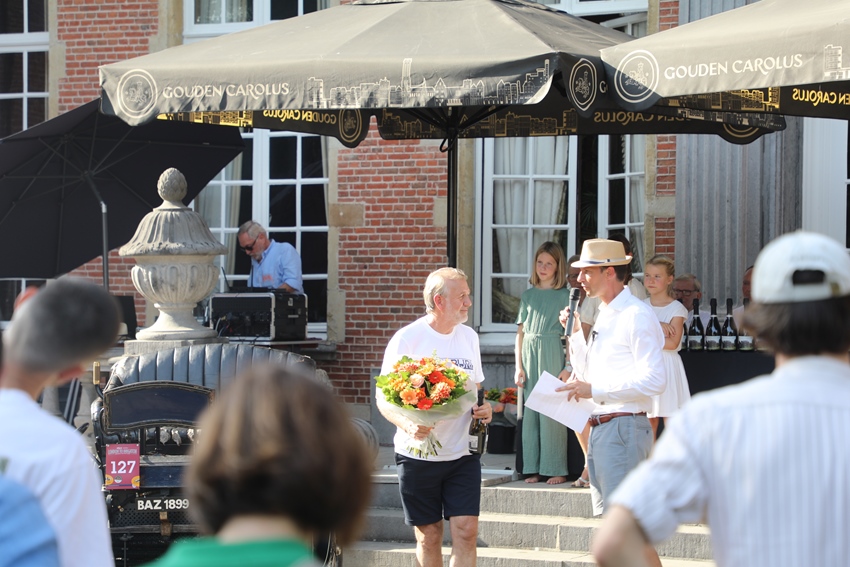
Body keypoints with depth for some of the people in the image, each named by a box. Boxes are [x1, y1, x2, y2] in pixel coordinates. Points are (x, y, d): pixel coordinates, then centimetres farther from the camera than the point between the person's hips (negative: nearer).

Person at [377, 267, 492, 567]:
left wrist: (483, 408, -1)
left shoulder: (469, 337, 9)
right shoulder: (407, 339, -7)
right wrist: (407, 425, -25)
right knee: (429, 536, 5)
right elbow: (384, 398, -6)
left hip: (462, 453, 3)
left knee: (466, 531, -8)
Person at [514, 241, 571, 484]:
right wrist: (519, 366, 7)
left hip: (553, 355, -4)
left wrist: (568, 367, -10)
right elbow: (521, 333, 14)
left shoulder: (565, 295, 2)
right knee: (530, 412, 3)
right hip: (530, 355, 4)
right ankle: (533, 468, 8)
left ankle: (556, 469, -2)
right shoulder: (528, 295, 13)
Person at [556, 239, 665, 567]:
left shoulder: (636, 316, -12)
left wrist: (595, 390, -19)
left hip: (624, 428, -10)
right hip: (600, 428, 10)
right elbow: (586, 374, 24)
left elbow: (653, 380, -21)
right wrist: (575, 332, 11)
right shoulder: (604, 316, 17)